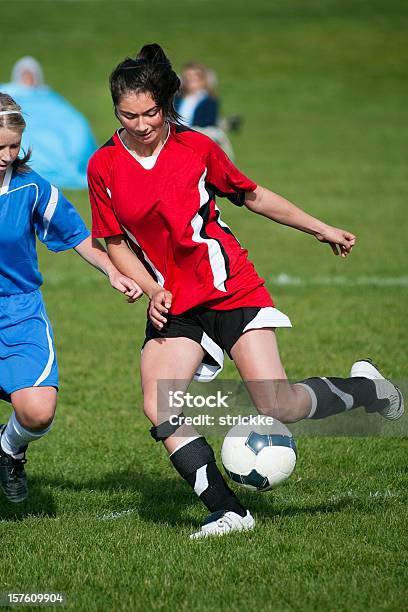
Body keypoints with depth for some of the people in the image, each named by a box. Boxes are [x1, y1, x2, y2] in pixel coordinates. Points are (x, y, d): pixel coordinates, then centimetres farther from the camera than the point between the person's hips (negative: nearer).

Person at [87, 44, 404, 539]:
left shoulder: (196, 147, -3)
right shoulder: (103, 167, -1)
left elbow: (252, 196, 11)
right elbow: (116, 243, 8)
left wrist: (320, 228, 14)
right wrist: (152, 290, -7)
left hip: (232, 290, -2)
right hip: (174, 307, 3)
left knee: (278, 407, -13)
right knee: (159, 409, -18)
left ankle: (368, 389, 16)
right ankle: (227, 512, -10)